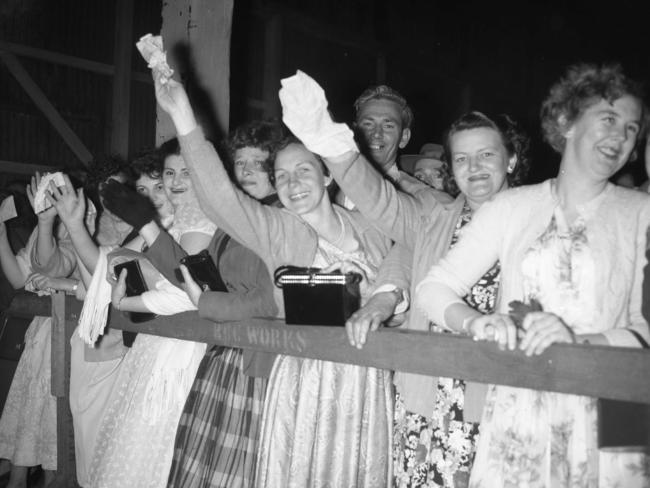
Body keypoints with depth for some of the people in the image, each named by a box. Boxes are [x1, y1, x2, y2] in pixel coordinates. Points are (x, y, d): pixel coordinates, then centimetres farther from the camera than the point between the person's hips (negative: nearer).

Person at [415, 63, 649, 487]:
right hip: (516, 414, 0)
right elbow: (433, 288, 2)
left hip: (605, 420, 0)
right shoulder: (511, 207, 6)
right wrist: (476, 322, -17)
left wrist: (580, 340, -21)